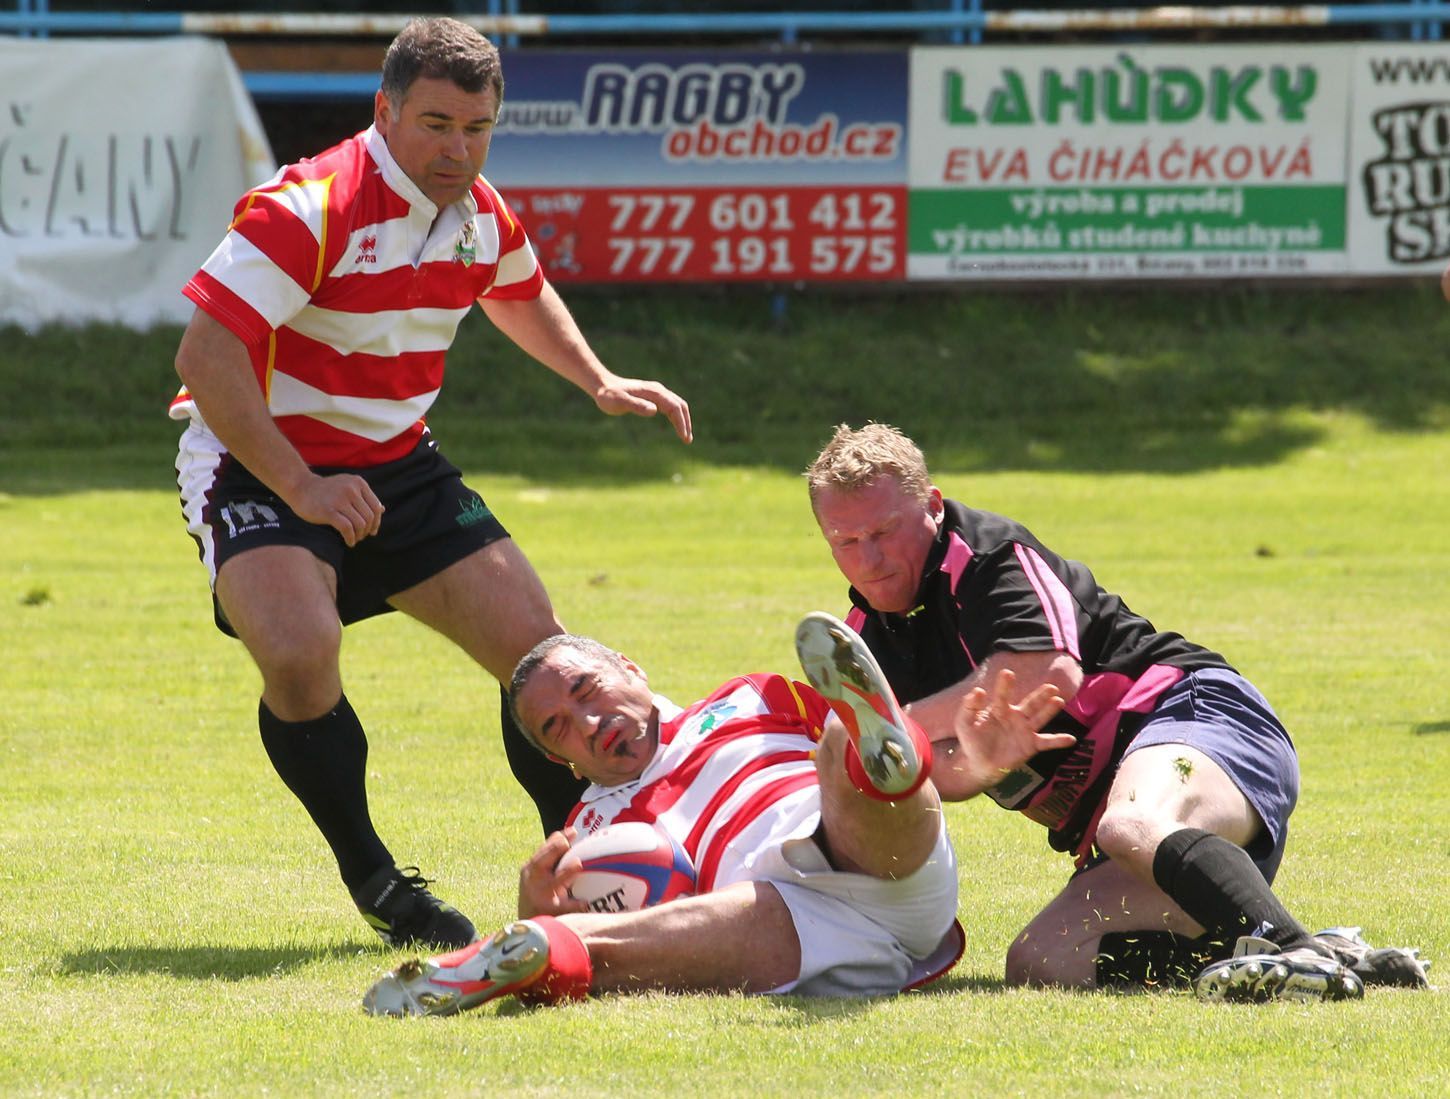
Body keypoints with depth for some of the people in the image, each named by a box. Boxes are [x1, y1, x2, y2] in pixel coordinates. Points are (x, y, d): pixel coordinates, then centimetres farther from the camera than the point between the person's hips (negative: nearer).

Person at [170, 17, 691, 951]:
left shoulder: (484, 216, 0)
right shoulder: (310, 208, -25)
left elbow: (521, 295, 26)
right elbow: (205, 355, -28)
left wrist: (600, 382, 15)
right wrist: (300, 488, -32)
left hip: (395, 463, 7)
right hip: (259, 464, -7)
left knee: (538, 649, 2)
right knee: (300, 652, -31)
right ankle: (375, 884, -11)